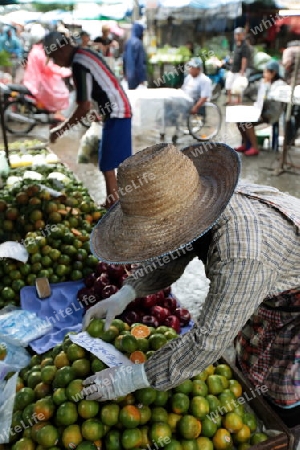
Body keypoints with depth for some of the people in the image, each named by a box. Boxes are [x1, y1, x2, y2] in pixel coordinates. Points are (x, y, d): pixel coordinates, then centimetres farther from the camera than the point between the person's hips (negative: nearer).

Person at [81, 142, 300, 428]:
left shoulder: (242, 256, -47)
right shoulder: (200, 206, -20)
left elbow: (207, 342, -40)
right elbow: (168, 260, -3)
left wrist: (129, 380, -31)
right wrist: (124, 295, -16)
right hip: (270, 291, 7)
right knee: (250, 366, 24)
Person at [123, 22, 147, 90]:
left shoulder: (128, 42, 9)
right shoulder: (138, 43, -15)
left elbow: (124, 59, 15)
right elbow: (141, 62, -17)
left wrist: (125, 73, 22)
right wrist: (143, 78, -17)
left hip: (129, 74, 9)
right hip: (137, 75, -8)